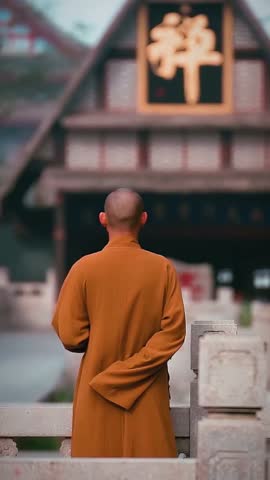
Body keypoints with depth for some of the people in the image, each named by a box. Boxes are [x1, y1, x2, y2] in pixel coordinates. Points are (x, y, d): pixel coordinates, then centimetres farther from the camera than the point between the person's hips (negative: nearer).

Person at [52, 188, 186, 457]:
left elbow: (69, 335, -8)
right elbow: (174, 332, -11)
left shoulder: (84, 267, -10)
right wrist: (134, 365, -7)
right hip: (148, 391, 0)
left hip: (97, 389, 0)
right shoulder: (163, 268, -7)